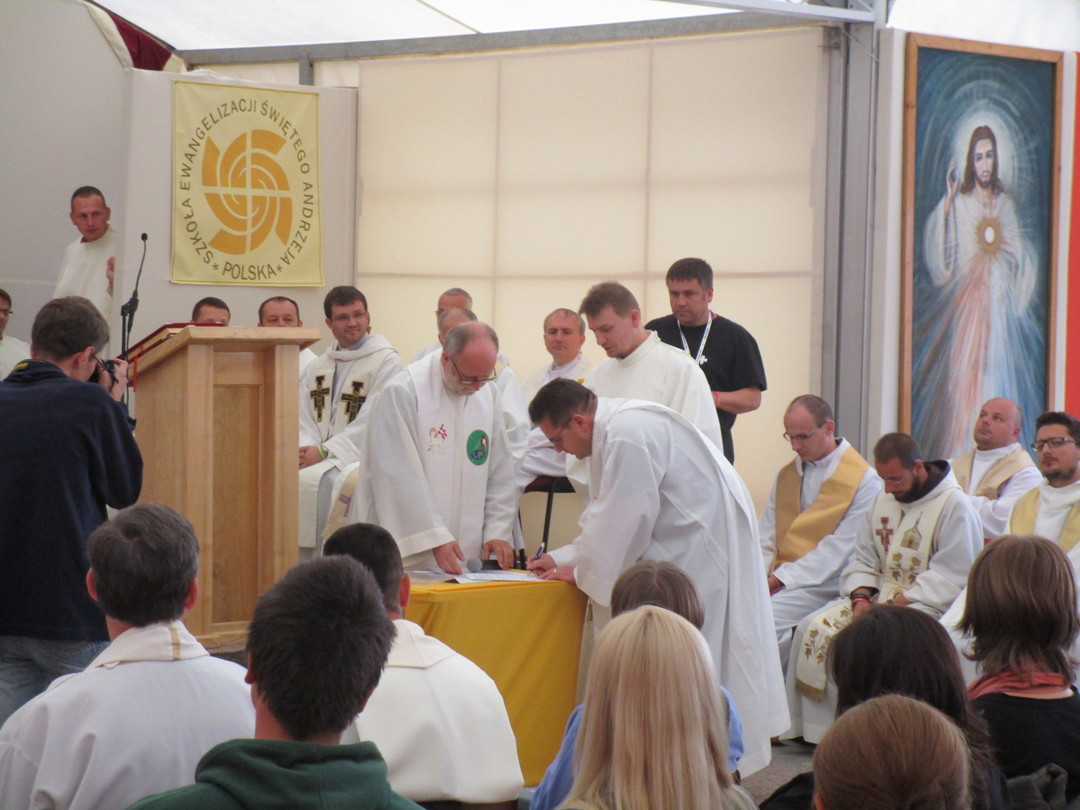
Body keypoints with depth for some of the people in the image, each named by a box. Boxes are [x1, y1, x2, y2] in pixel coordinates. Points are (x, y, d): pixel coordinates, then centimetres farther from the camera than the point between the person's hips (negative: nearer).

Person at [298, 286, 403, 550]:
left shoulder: (387, 362, -2)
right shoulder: (317, 367, 20)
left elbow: (371, 422, -11)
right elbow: (304, 419, 13)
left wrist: (323, 452, -15)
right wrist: (305, 450, -10)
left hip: (360, 458, -6)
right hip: (319, 458, 6)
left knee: (310, 480, -33)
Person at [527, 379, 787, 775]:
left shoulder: (627, 437, -23)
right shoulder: (614, 428, 11)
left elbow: (625, 521, -20)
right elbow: (609, 516, 20)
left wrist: (580, 570, -6)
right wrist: (564, 559, 14)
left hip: (705, 545, -10)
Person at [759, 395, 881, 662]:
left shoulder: (864, 480, -4)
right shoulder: (786, 475, 19)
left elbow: (841, 550, -11)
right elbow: (765, 536, 14)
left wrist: (781, 579, -14)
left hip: (822, 584, -6)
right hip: (777, 579, 6)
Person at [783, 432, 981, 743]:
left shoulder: (955, 506, -9)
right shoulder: (883, 501, 15)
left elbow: (950, 578, -15)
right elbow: (863, 560, 16)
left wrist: (899, 603, -20)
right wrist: (861, 597, -5)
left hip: (925, 604, -7)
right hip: (879, 596, 7)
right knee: (814, 629, -16)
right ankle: (812, 728, -12)